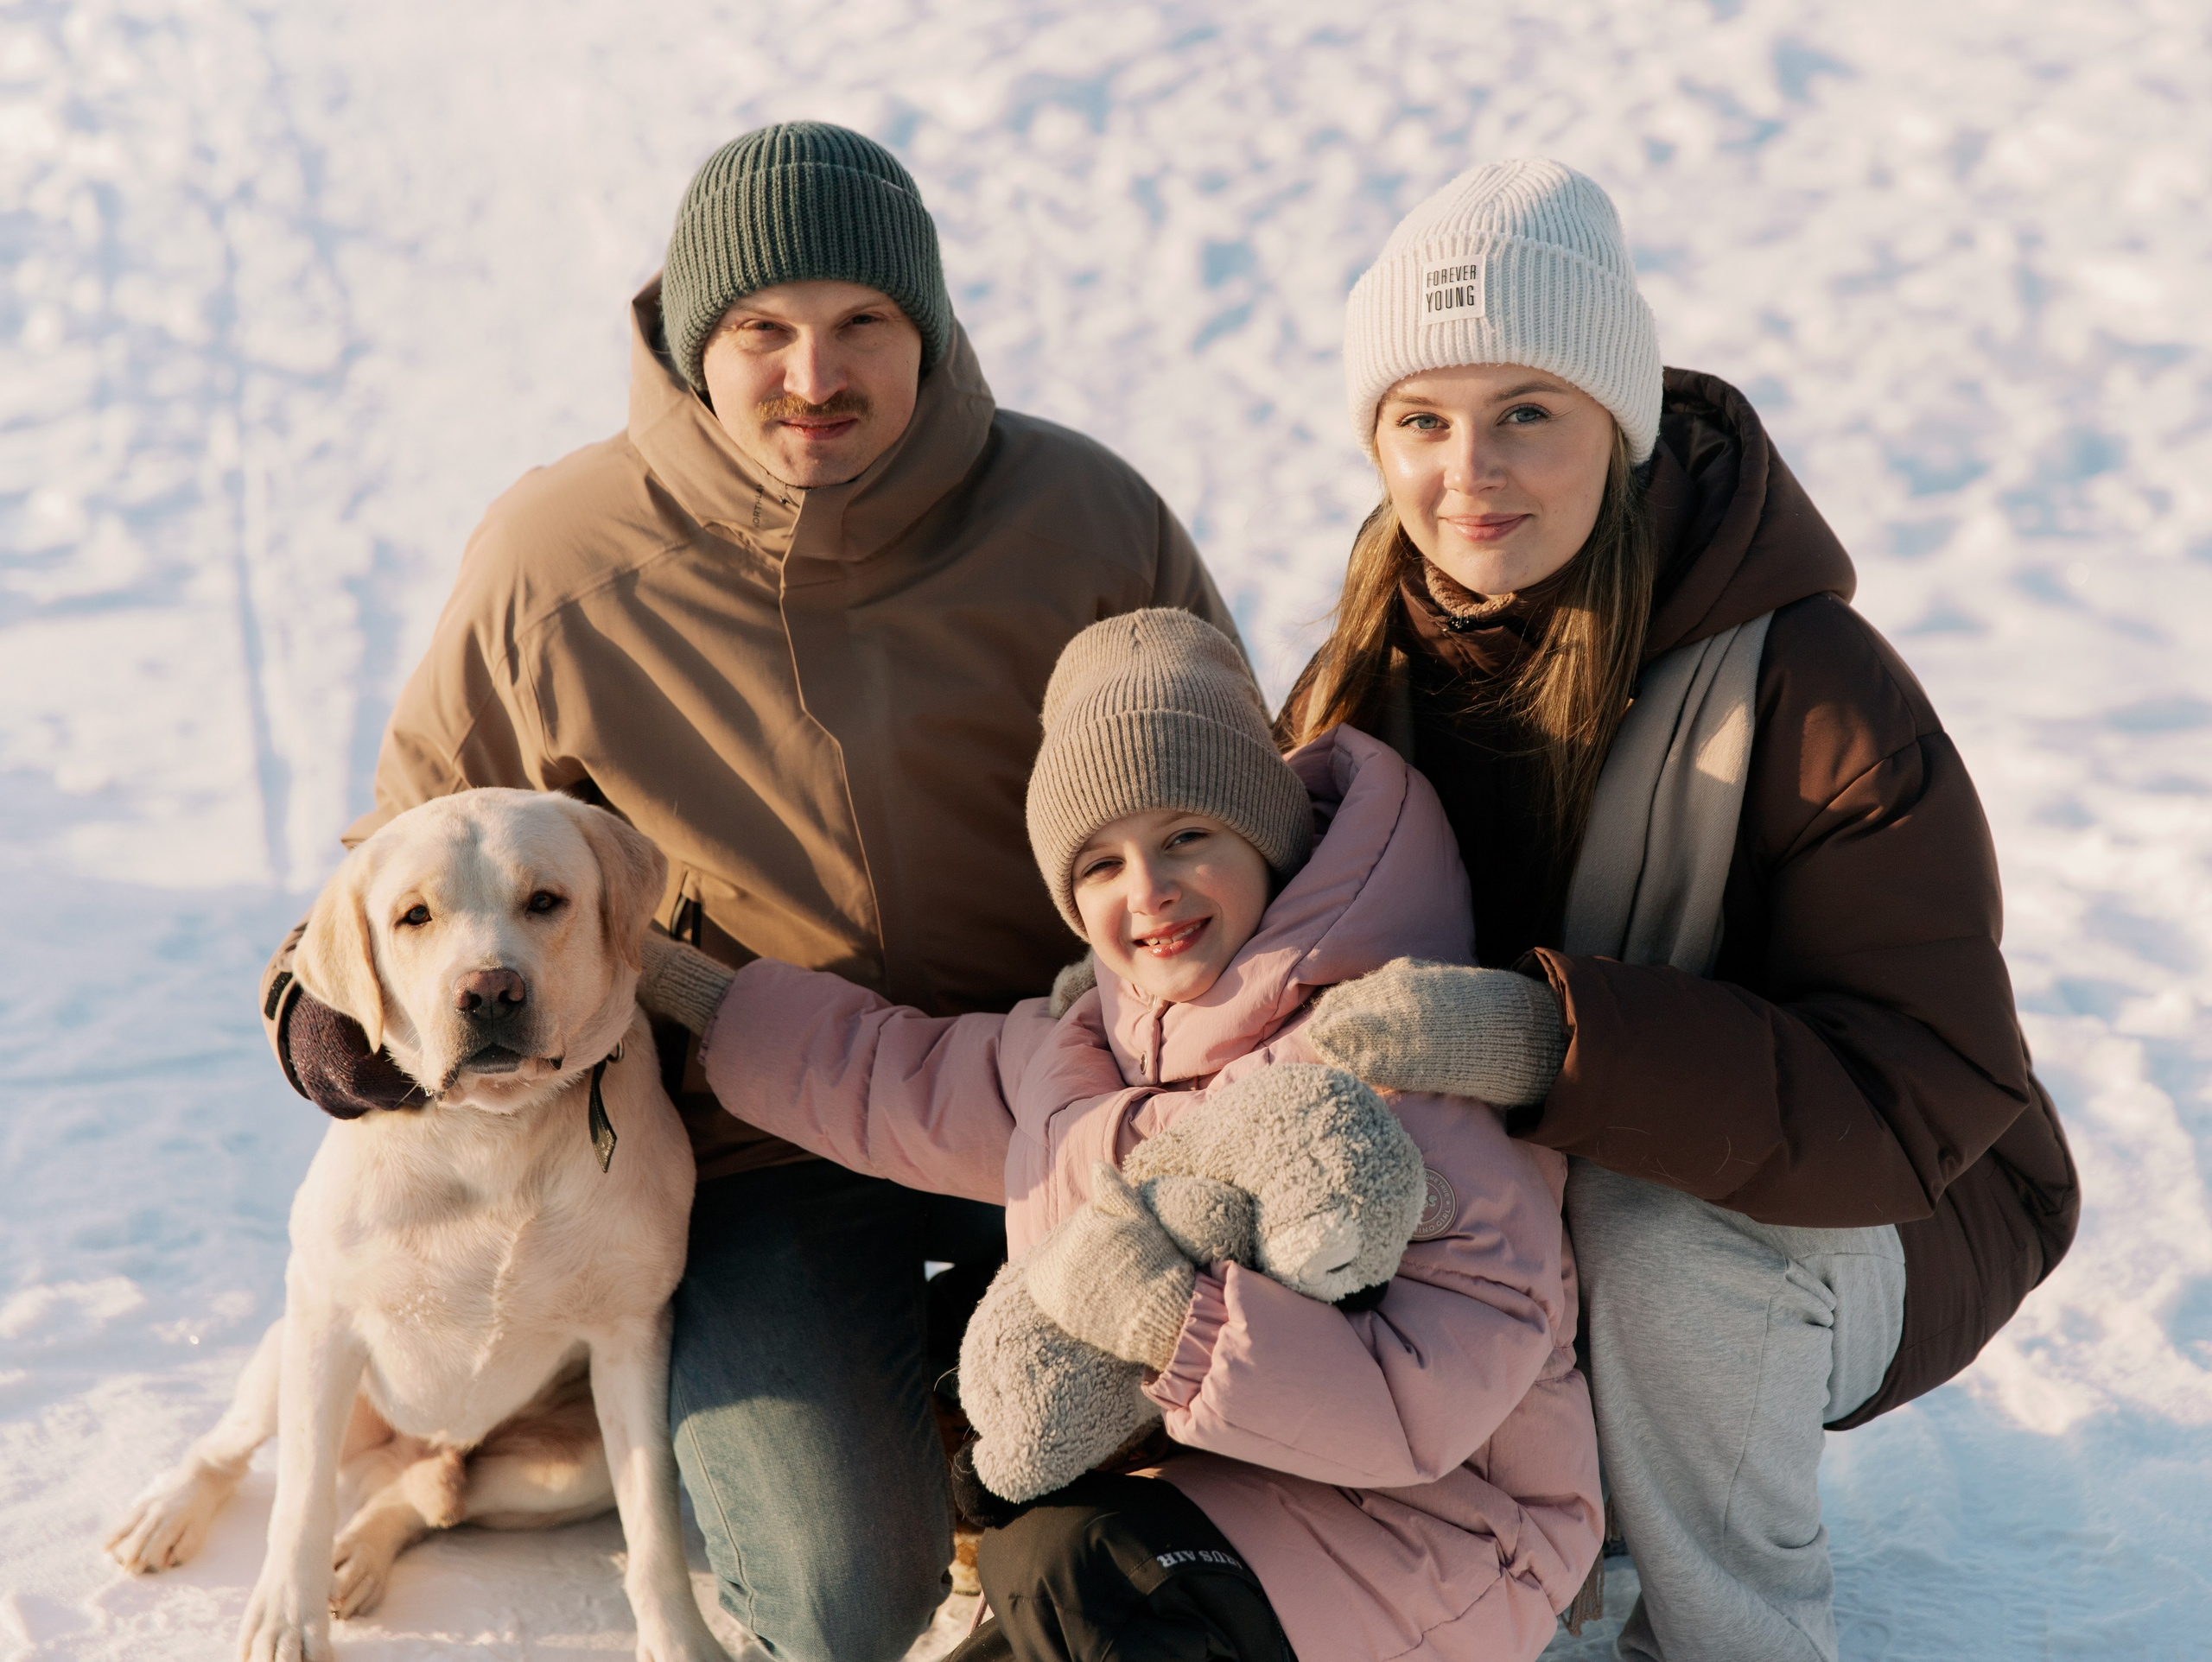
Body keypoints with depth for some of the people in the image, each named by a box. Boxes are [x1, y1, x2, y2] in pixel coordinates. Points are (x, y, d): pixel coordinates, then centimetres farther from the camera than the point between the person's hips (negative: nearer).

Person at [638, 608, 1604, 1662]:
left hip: (1438, 1528, -8)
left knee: (1078, 1578, -26)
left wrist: (1177, 1325, -35)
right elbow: (905, 1083, 21)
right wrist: (692, 993, 21)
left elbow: (1459, 1379, -29)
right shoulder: (1105, 1042, 4)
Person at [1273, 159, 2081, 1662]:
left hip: (1870, 1221, -5)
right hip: (1546, 1187, 5)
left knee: (1653, 1233, -35)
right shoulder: (1375, 671, -9)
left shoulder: (1814, 694, -27)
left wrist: (1551, 1041, -45)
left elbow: (1917, 1097, -32)